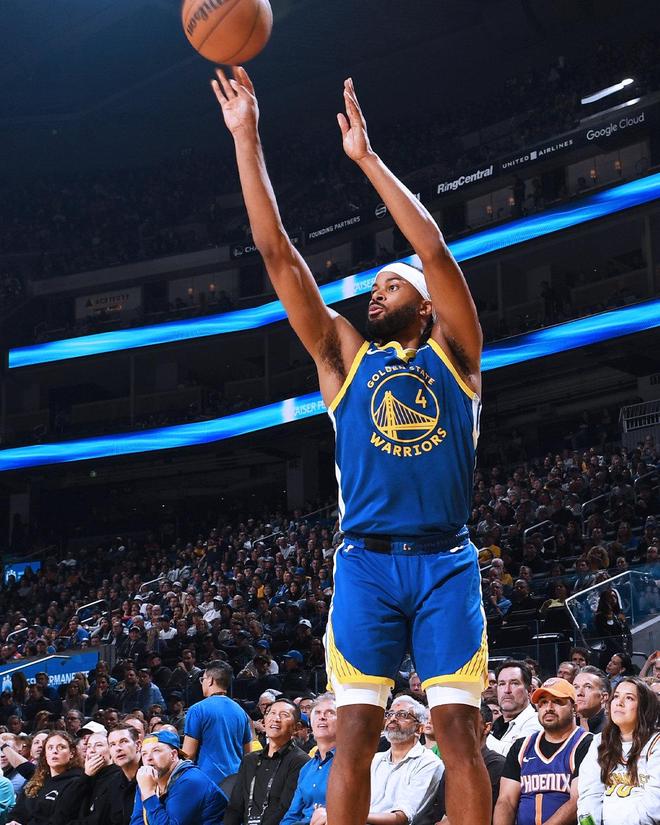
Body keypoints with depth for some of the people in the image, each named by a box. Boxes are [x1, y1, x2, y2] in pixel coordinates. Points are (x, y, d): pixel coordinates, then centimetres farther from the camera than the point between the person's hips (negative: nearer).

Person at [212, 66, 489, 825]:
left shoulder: (452, 352, 12)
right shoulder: (343, 355, 15)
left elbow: (435, 251, -2)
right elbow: (278, 254, 9)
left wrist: (367, 158, -2)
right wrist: (246, 140, 5)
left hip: (445, 561, -1)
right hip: (366, 561, 1)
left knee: (459, 729, -4)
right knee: (353, 735, -4)